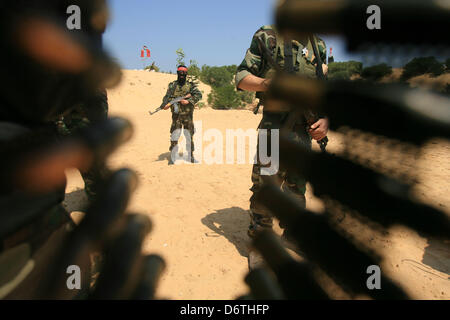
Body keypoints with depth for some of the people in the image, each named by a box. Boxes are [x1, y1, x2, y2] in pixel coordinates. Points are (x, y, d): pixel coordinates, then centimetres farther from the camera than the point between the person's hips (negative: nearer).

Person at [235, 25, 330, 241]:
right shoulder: (266, 36, 3)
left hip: (303, 128, 4)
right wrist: (266, 83, -19)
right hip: (273, 123, -4)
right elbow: (241, 77, 0)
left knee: (297, 188, 11)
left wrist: (325, 119, 1)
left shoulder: (318, 45, 15)